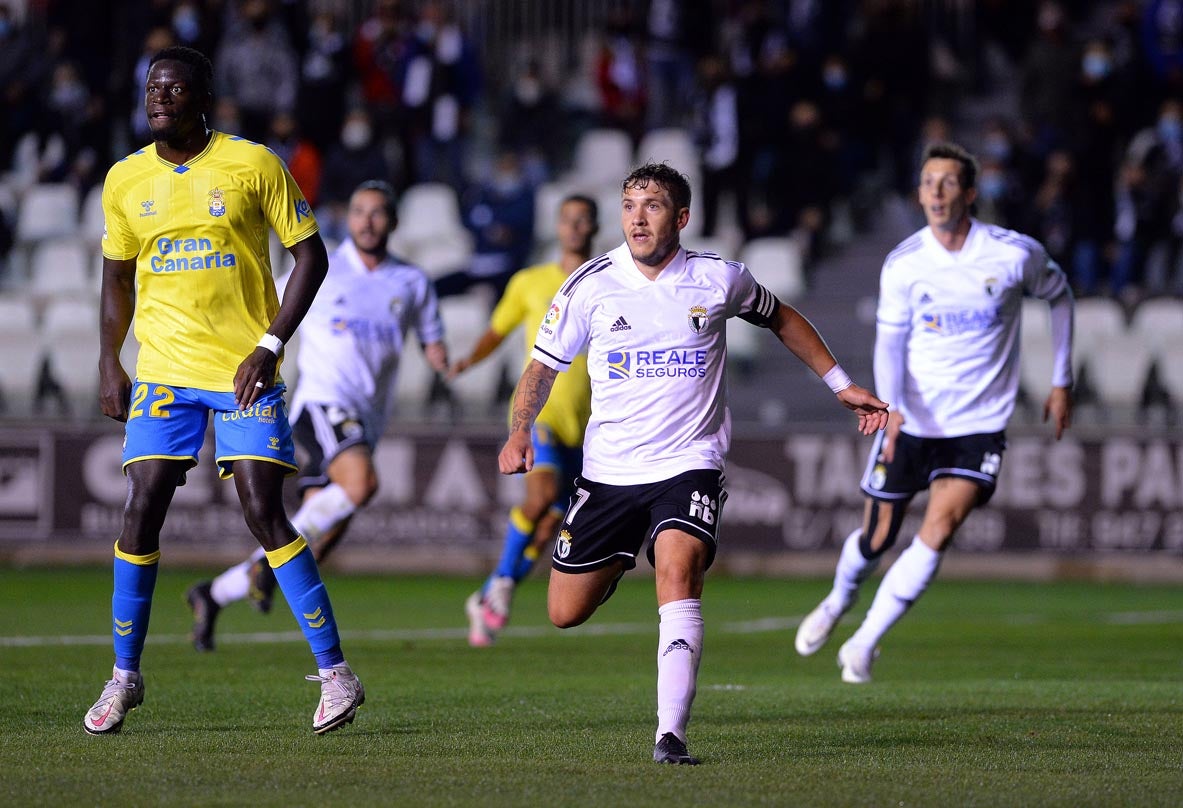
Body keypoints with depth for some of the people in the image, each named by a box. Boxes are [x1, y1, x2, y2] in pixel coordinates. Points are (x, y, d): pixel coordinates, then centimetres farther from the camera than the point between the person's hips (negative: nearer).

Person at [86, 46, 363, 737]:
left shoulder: (253, 164, -5)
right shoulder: (126, 180, 7)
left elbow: (311, 254, -2)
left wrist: (271, 347, -10)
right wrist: (109, 362, 9)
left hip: (245, 371, -3)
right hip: (163, 369, 3)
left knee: (264, 513, -12)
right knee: (142, 511, -5)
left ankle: (336, 672, -3)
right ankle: (125, 676, 10)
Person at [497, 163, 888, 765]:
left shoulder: (719, 280, -3)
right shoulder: (592, 284, -4)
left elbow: (780, 319, 18)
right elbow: (543, 365, 6)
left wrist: (840, 384, 17)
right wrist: (520, 431, -11)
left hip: (689, 466, -2)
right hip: (607, 470, 2)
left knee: (678, 569, -30)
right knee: (565, 613, 4)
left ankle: (671, 734, -31)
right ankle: (616, 561, 42)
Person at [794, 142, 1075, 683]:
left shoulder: (1016, 254, -8)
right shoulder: (903, 263, -6)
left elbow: (1059, 295, 11)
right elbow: (889, 340, -6)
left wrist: (1062, 383, 12)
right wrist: (890, 406, -25)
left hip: (978, 424, -1)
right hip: (911, 417, 1)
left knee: (938, 531, -20)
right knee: (876, 540, 8)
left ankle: (864, 644, -8)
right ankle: (839, 601, 42)